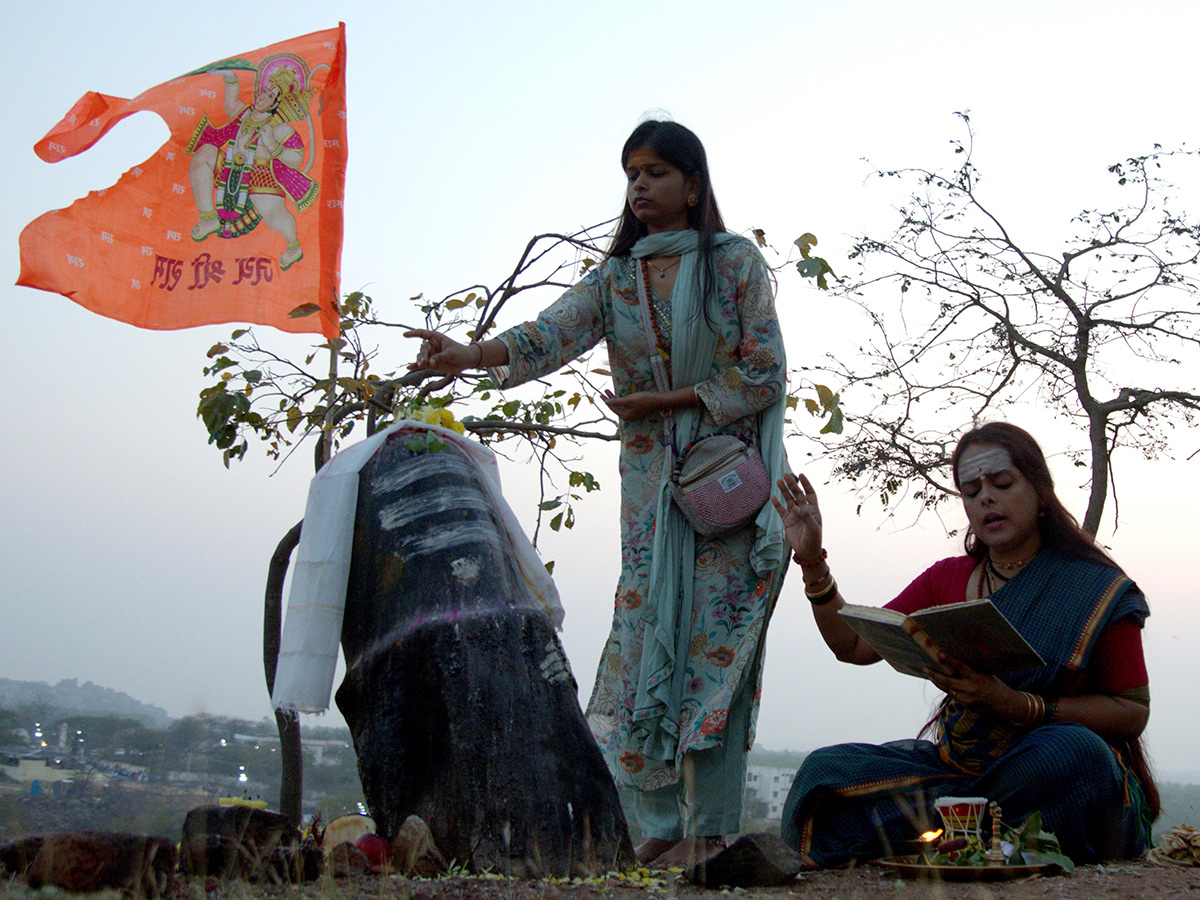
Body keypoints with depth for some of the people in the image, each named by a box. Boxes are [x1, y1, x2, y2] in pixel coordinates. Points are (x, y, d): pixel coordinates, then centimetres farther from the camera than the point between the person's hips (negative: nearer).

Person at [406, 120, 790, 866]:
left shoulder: (736, 262, 0)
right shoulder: (616, 278, 9)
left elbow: (765, 377, -6)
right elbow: (551, 335, -8)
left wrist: (659, 400, -10)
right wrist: (469, 354, -27)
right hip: (651, 478, 4)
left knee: (714, 637, -8)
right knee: (646, 631, -1)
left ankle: (712, 828, -4)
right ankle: (664, 824, 5)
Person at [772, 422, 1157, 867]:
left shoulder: (1097, 588, 0)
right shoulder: (947, 579, 13)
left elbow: (1133, 713, -5)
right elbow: (854, 645, 15)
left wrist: (1016, 705, -17)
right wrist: (813, 562, 1)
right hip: (957, 769, 3)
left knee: (1071, 750, -39)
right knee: (828, 768, -19)